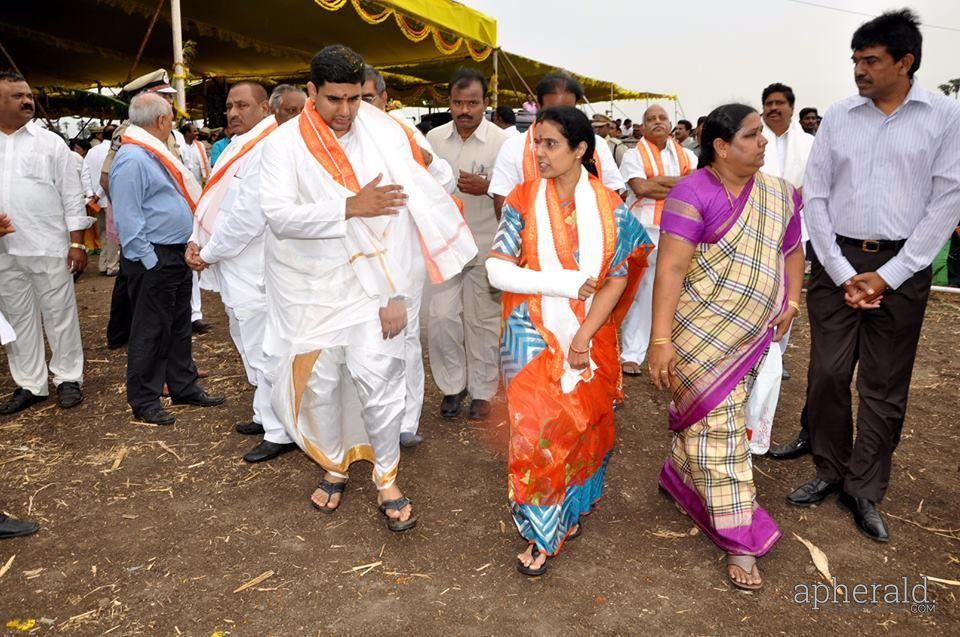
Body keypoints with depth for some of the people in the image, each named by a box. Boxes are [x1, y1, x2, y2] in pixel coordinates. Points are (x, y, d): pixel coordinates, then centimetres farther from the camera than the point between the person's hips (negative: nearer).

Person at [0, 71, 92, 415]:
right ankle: (30, 384, 23)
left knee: (60, 316, 4)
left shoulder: (50, 142, 1)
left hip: (48, 248, -3)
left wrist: (77, 243, -5)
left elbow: (72, 196, 0)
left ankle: (68, 378, 18)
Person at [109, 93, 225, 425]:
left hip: (178, 254, 10)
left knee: (180, 324, 17)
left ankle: (184, 386, 29)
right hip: (154, 259, -10)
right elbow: (128, 217, -20)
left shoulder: (155, 154, 14)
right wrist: (149, 261, -20)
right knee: (151, 330, 0)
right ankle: (144, 401, 12)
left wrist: (190, 246, 15)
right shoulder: (132, 159, -17)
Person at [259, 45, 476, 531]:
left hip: (367, 279, -1)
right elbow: (279, 216, -18)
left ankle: (387, 477, 11)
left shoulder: (383, 137, -4)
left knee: (376, 375, -9)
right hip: (310, 286, 1)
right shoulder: (284, 144, -5)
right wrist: (350, 207, -26)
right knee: (320, 383, 9)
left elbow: (399, 218, -8)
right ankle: (334, 466, 33)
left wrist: (396, 294, -12)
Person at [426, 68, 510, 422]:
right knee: (442, 318, 1)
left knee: (483, 321, 7)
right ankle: (453, 385, 22)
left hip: (486, 247, -2)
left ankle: (482, 392, 22)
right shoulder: (434, 138, 5)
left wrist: (486, 187, -21)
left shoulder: (502, 141, -6)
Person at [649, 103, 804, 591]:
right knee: (718, 424, 0)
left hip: (750, 334, 6)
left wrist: (791, 302, 4)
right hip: (701, 335, -6)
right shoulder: (692, 194, -15)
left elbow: (791, 252, 18)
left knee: (702, 412, 18)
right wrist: (661, 340, -27)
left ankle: (680, 475, 44)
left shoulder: (778, 195, 6)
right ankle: (740, 540, 9)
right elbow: (670, 268, -22)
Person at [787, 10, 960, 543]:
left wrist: (886, 276, -11)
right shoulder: (837, 117, 4)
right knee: (826, 374, 3)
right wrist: (842, 273, -5)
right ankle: (830, 472, 22)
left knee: (885, 387, 6)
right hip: (836, 262, 2)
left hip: (901, 268, -1)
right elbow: (815, 196, 3)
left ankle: (864, 491, 19)